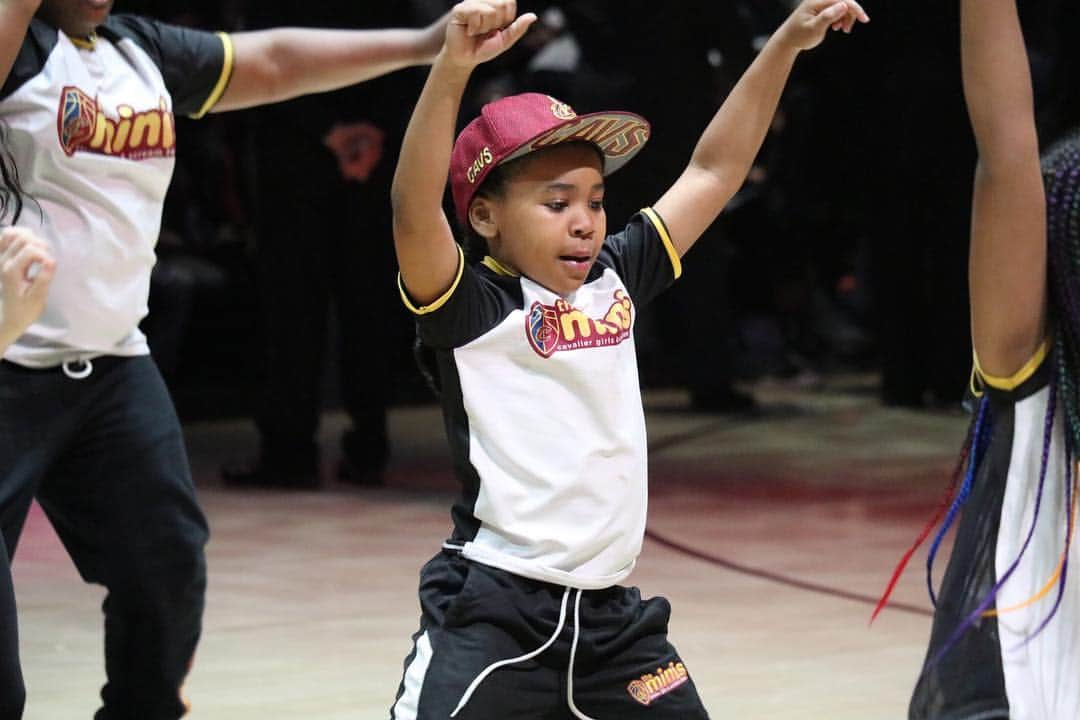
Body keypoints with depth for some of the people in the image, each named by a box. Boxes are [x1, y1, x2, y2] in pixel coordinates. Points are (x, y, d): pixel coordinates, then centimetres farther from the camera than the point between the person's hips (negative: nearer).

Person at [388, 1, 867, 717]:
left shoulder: (613, 281, 9)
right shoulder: (473, 306, -9)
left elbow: (714, 170, 14)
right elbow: (414, 208, -27)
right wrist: (453, 66, -39)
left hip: (613, 611, 7)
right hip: (495, 611, -6)